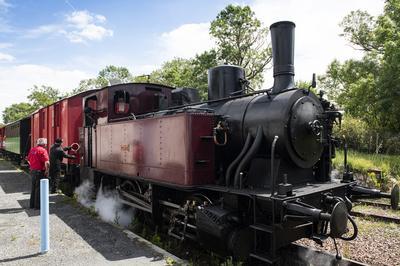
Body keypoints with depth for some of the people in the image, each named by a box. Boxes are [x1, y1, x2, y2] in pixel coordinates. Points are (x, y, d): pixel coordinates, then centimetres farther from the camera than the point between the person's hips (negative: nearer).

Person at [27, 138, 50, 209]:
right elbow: (47, 162, -23)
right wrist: (47, 171, -12)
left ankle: (32, 204, 26)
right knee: (39, 188, 0)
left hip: (32, 171, 8)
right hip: (40, 172, -8)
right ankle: (37, 205, 6)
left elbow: (29, 160, 19)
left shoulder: (32, 149, 9)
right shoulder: (42, 150, -15)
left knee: (33, 188, 17)